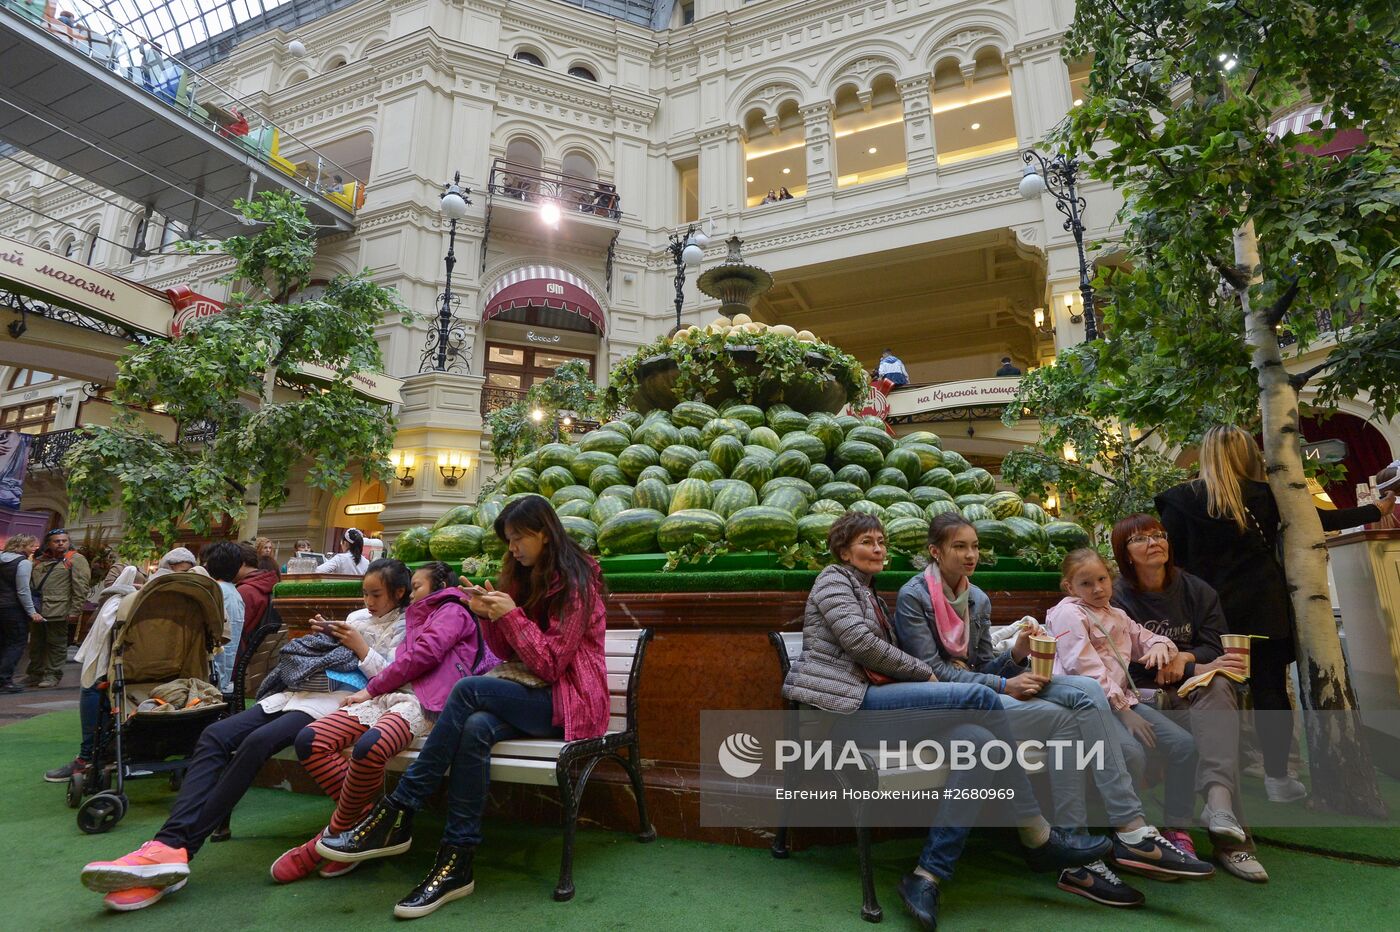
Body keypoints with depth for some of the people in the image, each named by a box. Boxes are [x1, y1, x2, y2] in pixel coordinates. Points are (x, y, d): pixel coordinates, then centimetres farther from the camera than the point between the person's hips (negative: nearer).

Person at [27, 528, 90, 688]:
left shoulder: (76, 560, -5)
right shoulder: (40, 560, 15)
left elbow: (80, 588, -10)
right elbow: (30, 583, 23)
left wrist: (74, 611, -15)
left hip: (57, 610, -6)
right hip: (37, 609, 6)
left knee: (56, 644, 2)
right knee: (36, 643, 15)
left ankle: (52, 675, 10)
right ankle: (35, 674, 26)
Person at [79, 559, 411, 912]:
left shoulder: (403, 627, 4)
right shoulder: (356, 617, 26)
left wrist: (360, 646, -10)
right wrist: (322, 636, 9)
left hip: (333, 701, -8)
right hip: (298, 690, 8)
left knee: (257, 742, -32)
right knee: (214, 735, -15)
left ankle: (175, 846, -31)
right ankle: (170, 845, -27)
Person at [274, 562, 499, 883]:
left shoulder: (453, 610, 10)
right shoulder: (419, 619, 37)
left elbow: (424, 654, -5)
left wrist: (371, 689, -2)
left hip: (421, 702, -8)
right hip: (387, 696, 9)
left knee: (368, 747, -37)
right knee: (309, 741, -15)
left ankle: (335, 834, -13)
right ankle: (366, 818, -8)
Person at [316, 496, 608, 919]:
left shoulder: (575, 583, -11)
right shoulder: (525, 577, 13)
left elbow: (550, 663, -15)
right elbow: (508, 655, 13)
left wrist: (511, 615, -20)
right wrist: (489, 617, -5)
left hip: (566, 702, -6)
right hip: (530, 695, 6)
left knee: (468, 690, -28)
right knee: (475, 728, -29)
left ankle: (397, 815, -21)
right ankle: (457, 863, -26)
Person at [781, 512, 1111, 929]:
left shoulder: (870, 594, 30)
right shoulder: (834, 579, 3)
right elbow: (859, 641, -11)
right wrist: (924, 673, -3)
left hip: (868, 702, 8)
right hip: (843, 701, -8)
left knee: (976, 740, -16)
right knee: (978, 696, -18)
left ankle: (927, 877, -17)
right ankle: (1039, 838, -7)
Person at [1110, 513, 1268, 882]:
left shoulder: (1197, 590, 12)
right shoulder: (1118, 599, -2)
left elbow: (1216, 647, 4)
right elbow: (1134, 667, -9)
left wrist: (1184, 658, -17)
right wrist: (1198, 667, -17)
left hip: (1201, 690, 3)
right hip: (1149, 698, -3)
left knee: (1218, 684, -30)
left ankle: (1219, 802, -46)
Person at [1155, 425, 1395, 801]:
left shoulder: (1181, 500, -5)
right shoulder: (1264, 496, 1)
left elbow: (1170, 558, -6)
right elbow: (1322, 519, 13)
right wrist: (1375, 510, 29)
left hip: (1211, 612, -1)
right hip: (1264, 610, 1)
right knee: (1271, 690, 8)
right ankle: (1278, 778, 15)